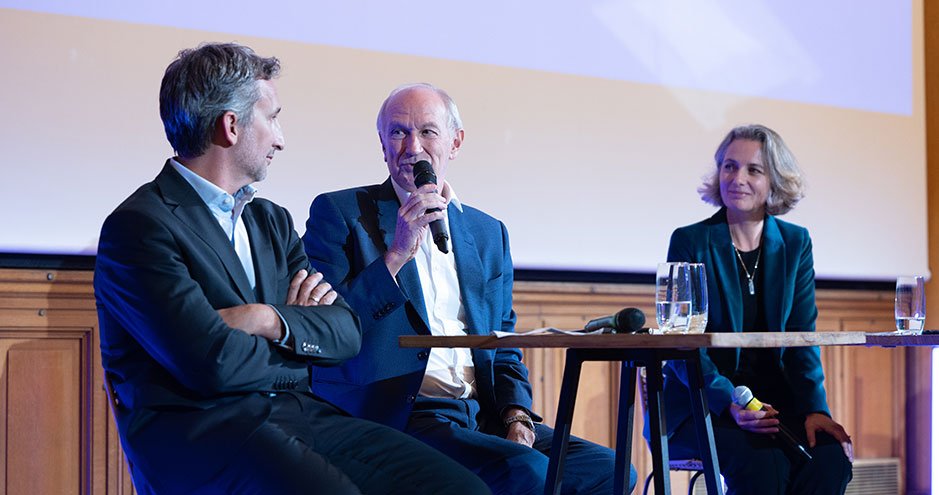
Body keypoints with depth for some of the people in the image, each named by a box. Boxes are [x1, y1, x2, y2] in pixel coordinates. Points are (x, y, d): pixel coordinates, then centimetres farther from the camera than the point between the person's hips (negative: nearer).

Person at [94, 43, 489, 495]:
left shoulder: (271, 221, 21)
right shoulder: (137, 226, -4)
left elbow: (347, 332, 12)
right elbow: (213, 364, -15)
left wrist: (271, 321, -9)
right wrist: (304, 328, 4)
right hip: (196, 427, -7)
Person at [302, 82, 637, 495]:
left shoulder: (488, 234, 19)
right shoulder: (339, 214, 4)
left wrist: (517, 419, 2)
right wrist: (397, 255, -15)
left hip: (482, 416, 6)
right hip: (395, 420, -6)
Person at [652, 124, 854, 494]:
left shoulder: (795, 244, 9)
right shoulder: (690, 242, -2)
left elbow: (802, 340, 5)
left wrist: (815, 408, -13)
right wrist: (729, 404, -24)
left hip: (775, 397, 3)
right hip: (700, 405, -3)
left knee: (830, 457, -27)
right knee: (764, 464, -33)